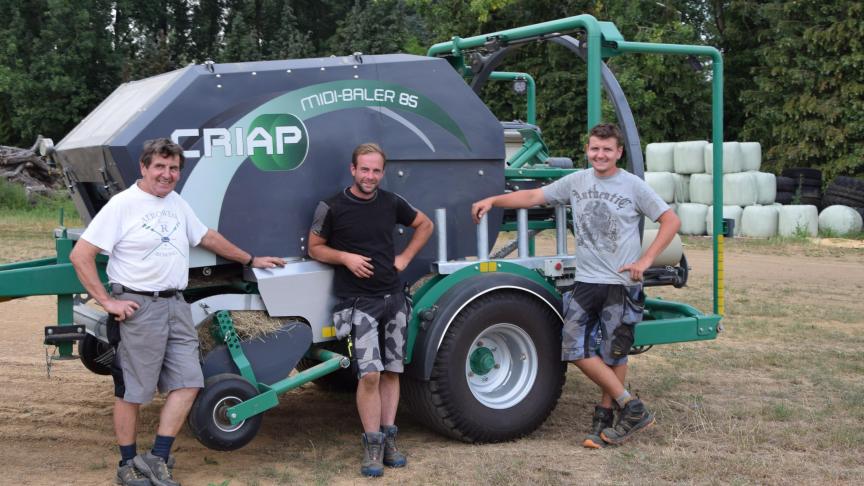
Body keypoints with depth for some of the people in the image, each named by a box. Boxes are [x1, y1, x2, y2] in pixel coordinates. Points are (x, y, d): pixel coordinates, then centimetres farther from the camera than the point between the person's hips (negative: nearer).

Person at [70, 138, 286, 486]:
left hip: (176, 305, 7)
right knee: (131, 391, 2)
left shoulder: (176, 202, 12)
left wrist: (251, 260, 29)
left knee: (187, 384, 2)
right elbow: (80, 255, -11)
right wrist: (107, 301, -15)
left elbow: (207, 237, 26)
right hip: (138, 309, -7)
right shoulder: (122, 205, -9)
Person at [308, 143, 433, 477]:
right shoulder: (332, 207, -6)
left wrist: (405, 258, 7)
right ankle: (372, 446, -2)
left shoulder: (391, 203, 4)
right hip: (358, 302, -4)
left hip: (393, 298, 4)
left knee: (391, 372, 8)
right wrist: (346, 257, -14)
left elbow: (425, 225, 19)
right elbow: (315, 248, 3)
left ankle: (388, 440, 17)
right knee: (370, 374, -13)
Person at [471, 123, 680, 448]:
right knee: (574, 348, -2)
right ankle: (631, 408, 6)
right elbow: (533, 196, 10)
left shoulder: (633, 186, -3)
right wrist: (493, 200, -1)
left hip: (622, 284, -4)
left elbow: (671, 221, -2)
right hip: (586, 281, 4)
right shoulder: (576, 182, 7)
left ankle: (604, 414, 18)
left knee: (614, 353, 0)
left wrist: (645, 260, -11)